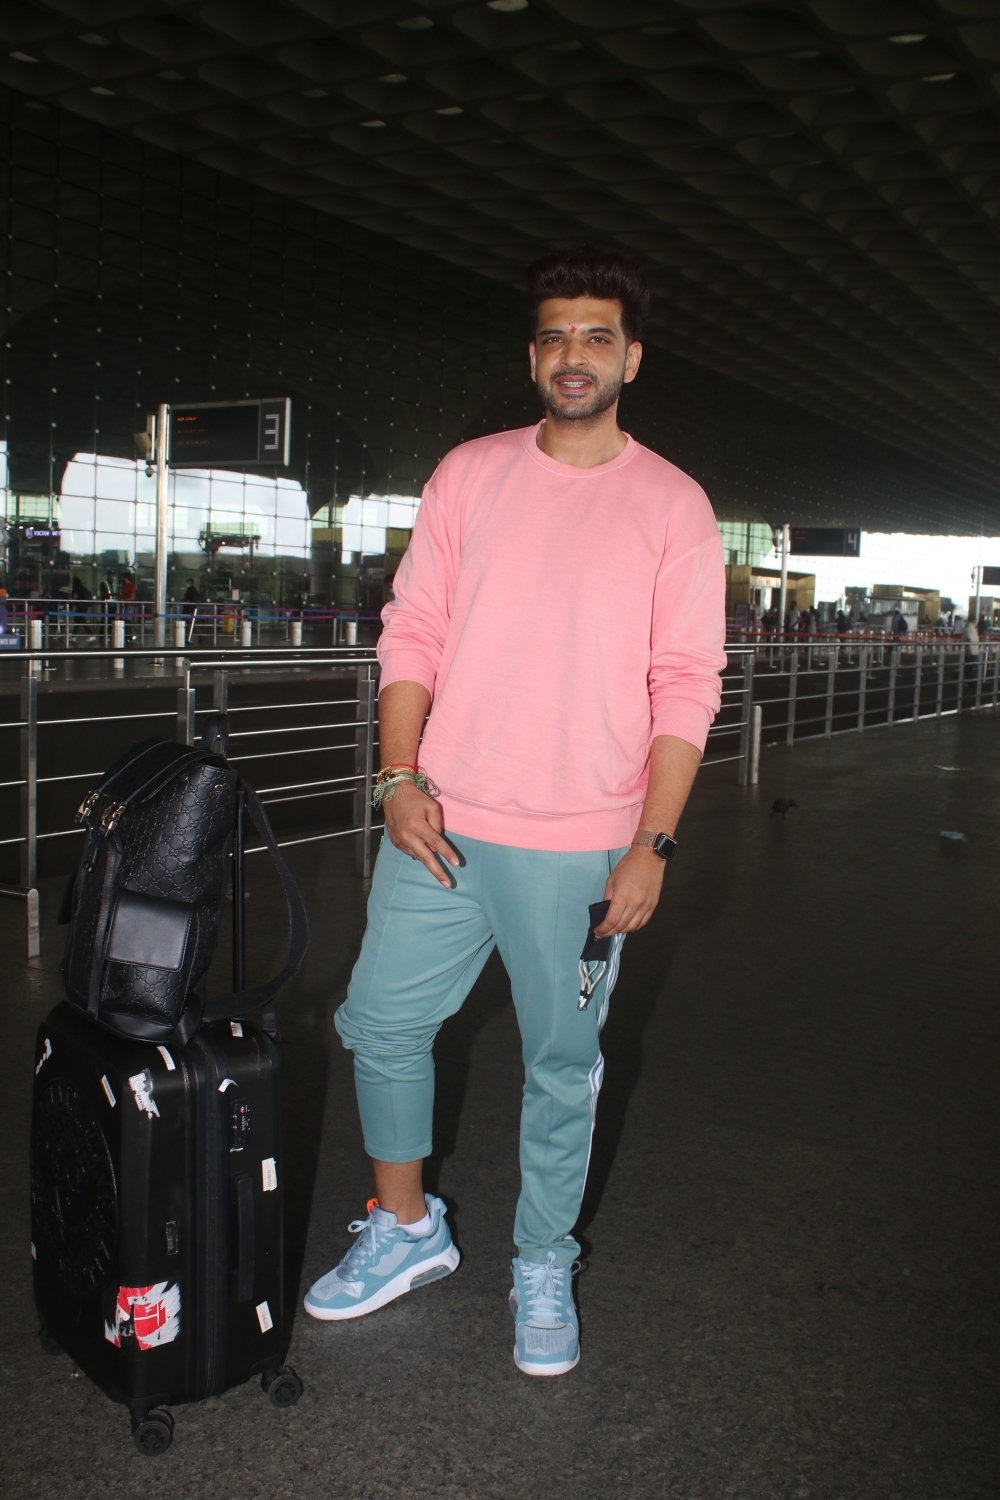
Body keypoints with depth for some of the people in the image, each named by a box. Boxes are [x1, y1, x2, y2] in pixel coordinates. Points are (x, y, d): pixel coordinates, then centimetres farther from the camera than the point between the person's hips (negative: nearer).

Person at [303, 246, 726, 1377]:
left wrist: (653, 842, -10)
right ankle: (406, 1230, 35)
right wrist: (400, 776, -5)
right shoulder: (469, 474, 6)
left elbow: (686, 687, -3)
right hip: (441, 823, 3)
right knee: (382, 1025, 11)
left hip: (581, 847, -2)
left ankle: (543, 1269, 32)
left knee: (562, 1063, 10)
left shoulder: (672, 504, 0)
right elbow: (412, 633, 6)